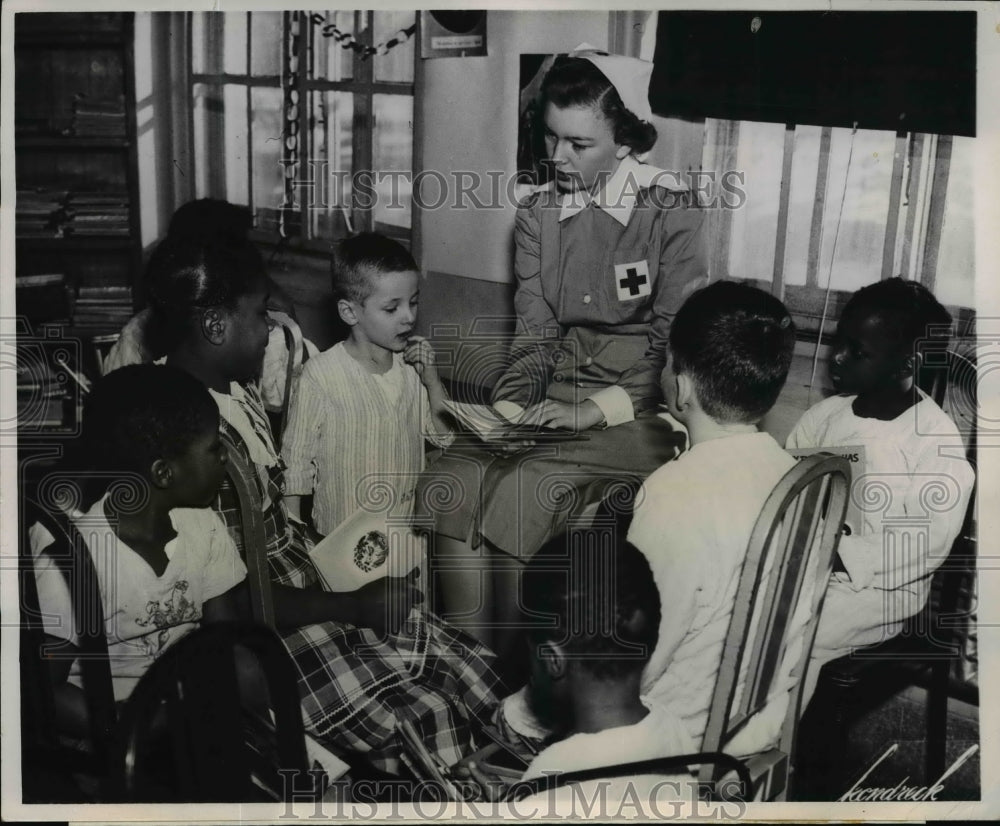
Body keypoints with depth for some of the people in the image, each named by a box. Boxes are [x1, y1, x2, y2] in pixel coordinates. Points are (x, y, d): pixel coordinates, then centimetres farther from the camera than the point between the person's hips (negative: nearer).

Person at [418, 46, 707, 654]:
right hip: (555, 397, 5)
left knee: (518, 494, -28)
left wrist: (593, 409, -18)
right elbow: (536, 331, 8)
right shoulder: (538, 215, 9)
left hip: (638, 409, -4)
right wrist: (511, 404, -9)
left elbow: (676, 348, -7)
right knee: (452, 484, -23)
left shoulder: (671, 216, -6)